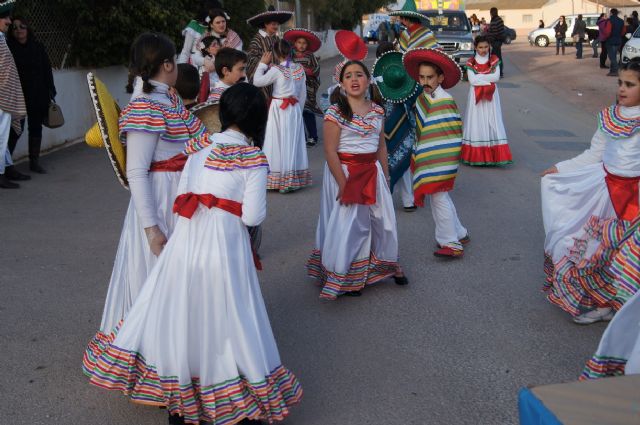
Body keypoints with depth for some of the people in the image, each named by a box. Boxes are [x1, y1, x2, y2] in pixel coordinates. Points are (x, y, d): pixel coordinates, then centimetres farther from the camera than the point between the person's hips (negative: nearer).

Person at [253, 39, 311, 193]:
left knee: (278, 142, 2)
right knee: (293, 142, 10)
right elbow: (303, 93, 8)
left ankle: (277, 179, 4)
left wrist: (263, 64, 3)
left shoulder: (276, 70, -14)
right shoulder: (299, 69, 2)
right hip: (295, 109, 5)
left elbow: (257, 81, -7)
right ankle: (294, 179, 16)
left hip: (279, 109, -5)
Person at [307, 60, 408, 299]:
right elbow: (330, 151, -15)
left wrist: (385, 177, 10)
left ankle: (387, 265, 36)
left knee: (383, 221, 12)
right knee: (347, 225, 3)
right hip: (344, 171, -5)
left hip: (372, 172, 5)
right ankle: (343, 278, 21)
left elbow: (381, 146, 11)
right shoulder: (336, 111, -12)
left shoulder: (377, 110, 5)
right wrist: (343, 184, -18)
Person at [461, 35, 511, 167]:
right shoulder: (471, 62, -1)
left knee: (492, 123, -2)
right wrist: (489, 80, -13)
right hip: (476, 97, -1)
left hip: (491, 96, 1)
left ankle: (494, 155, -1)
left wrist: (479, 76, -11)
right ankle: (476, 156, 2)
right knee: (477, 123, 0)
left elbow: (496, 77, -7)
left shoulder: (494, 60, 4)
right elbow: (472, 80, -11)